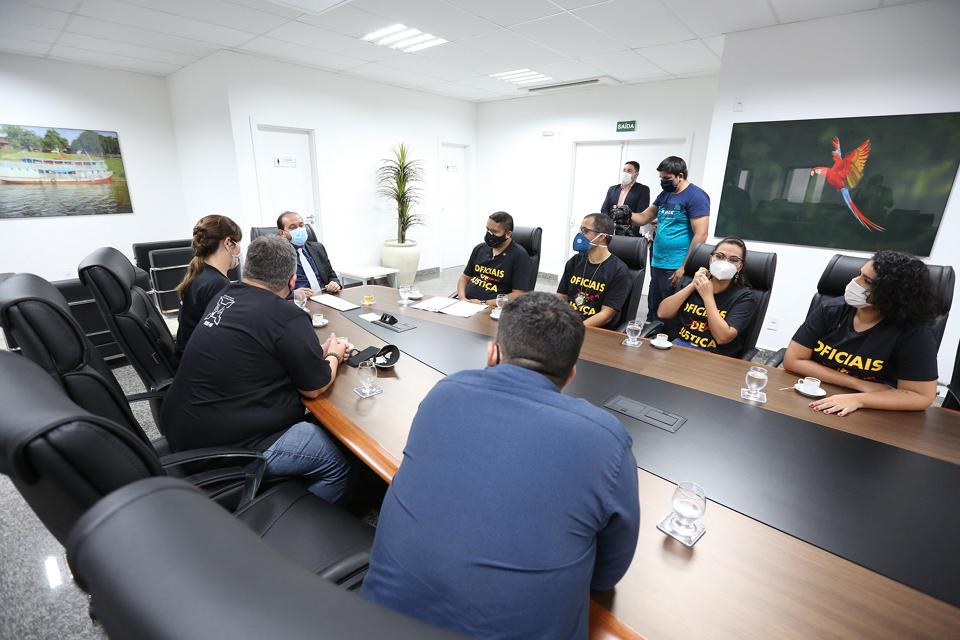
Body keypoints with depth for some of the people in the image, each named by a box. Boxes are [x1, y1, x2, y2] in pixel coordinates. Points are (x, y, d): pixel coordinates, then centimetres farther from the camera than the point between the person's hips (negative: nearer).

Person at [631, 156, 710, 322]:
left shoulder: (696, 196, -9)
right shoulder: (665, 194, 14)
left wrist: (684, 268, -18)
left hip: (676, 267, -7)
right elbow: (643, 218, 18)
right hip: (657, 264, 8)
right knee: (653, 311, 15)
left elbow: (700, 235, -15)